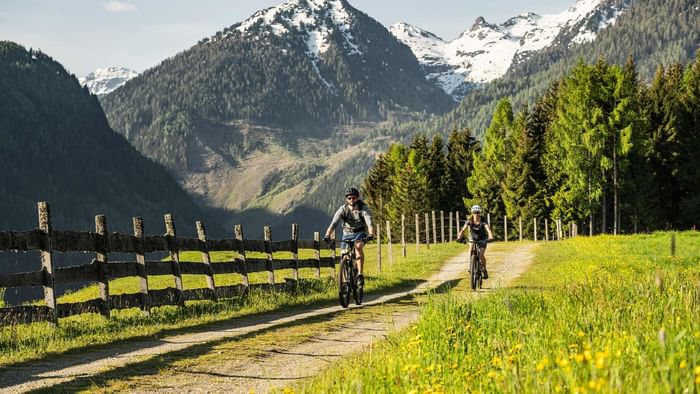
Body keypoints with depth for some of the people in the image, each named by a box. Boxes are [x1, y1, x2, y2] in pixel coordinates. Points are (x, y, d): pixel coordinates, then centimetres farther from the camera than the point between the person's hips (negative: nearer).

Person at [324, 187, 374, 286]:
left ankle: (360, 275, -35)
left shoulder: (363, 208, -20)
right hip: (347, 233, 3)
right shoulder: (343, 209, -17)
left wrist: (371, 234, -55)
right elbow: (333, 223, -29)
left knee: (358, 247, -33)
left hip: (360, 233, -3)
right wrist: (327, 235, -46)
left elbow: (369, 222, -34)